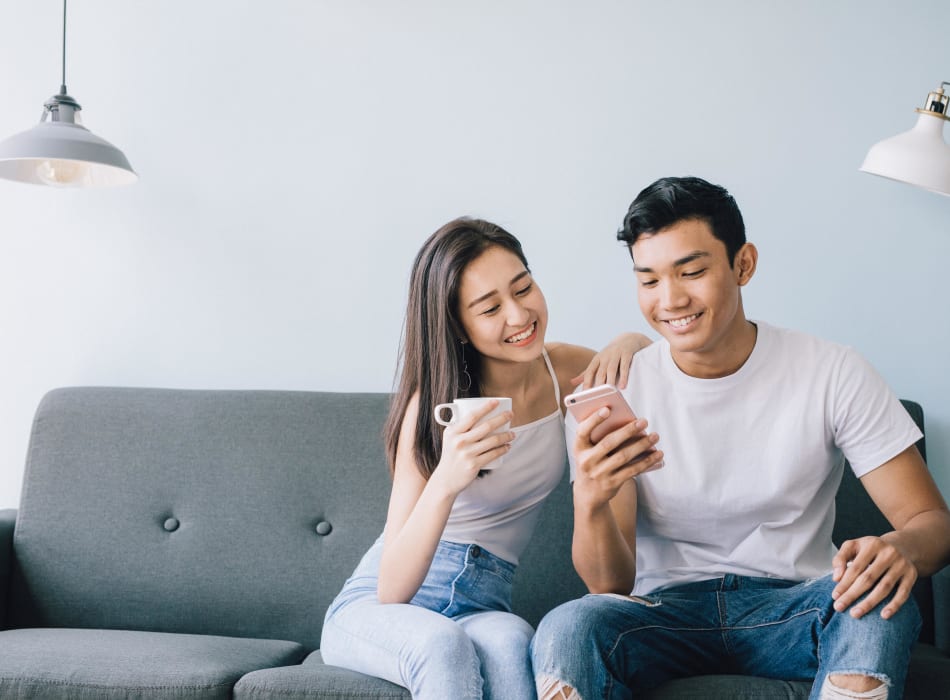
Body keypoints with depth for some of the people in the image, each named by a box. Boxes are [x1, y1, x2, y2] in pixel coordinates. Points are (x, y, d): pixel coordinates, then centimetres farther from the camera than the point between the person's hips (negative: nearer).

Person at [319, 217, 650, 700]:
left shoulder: (566, 370, -2)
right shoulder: (432, 405, -15)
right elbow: (392, 591, -18)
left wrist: (624, 347, -4)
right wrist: (444, 483, -38)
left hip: (481, 608, 3)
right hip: (372, 607, -3)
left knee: (509, 643, -36)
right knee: (443, 644, -40)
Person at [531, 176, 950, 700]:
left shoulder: (832, 375, -2)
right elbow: (611, 585, -7)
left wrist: (901, 549, -29)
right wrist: (591, 503, -31)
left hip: (792, 609, 2)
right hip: (665, 611, -1)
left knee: (879, 604, -32)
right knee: (566, 629, -33)